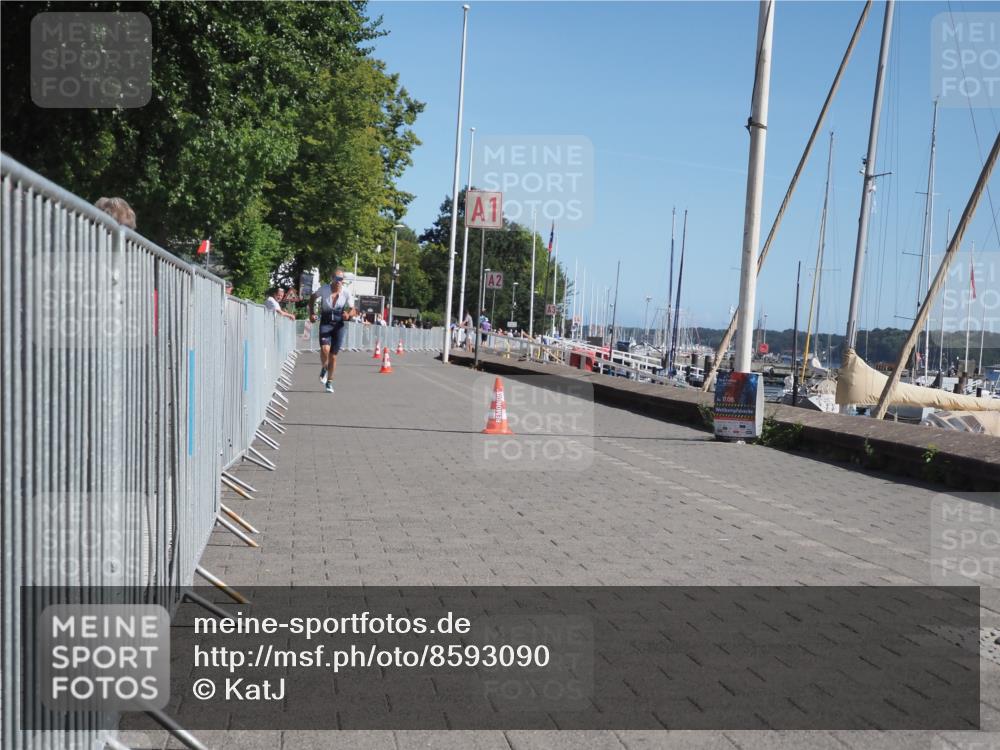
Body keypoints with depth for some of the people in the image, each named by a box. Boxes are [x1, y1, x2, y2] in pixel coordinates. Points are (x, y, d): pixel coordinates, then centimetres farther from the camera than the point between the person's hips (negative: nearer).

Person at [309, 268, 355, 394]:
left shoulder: (347, 292, -7)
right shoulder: (324, 289, -7)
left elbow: (352, 310, -2)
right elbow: (312, 298, 12)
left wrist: (348, 315, -25)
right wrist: (312, 313, 2)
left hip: (339, 324, 1)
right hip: (325, 323, -1)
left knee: (333, 355, 3)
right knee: (325, 349, -23)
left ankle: (329, 382, 21)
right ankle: (324, 368, 11)